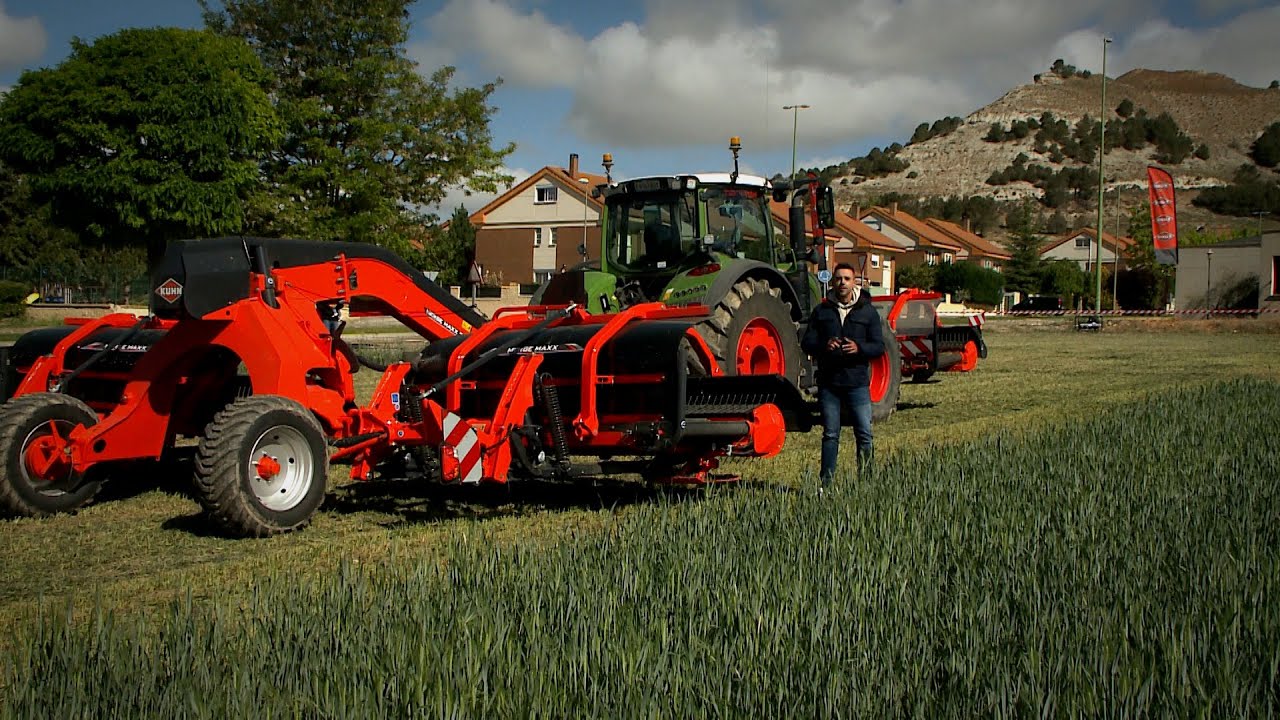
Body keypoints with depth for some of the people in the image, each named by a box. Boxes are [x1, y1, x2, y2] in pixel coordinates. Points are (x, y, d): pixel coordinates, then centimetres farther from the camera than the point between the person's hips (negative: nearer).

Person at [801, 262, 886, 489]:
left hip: (857, 383, -1)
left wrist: (859, 348, -19)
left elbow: (879, 347, 1)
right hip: (828, 383, 1)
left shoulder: (868, 311, 4)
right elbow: (807, 342, 5)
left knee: (864, 434, -2)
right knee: (830, 435, 8)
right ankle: (825, 482, 15)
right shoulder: (821, 311, 8)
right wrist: (824, 345, -16)